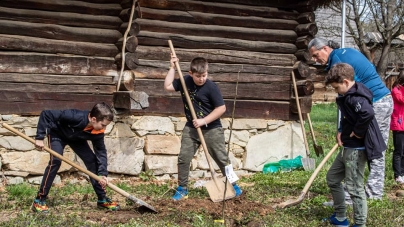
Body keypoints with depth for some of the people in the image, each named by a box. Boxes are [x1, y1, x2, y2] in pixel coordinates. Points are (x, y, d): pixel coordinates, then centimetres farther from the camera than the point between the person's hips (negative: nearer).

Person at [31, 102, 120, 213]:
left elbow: (101, 151, -17)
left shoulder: (98, 132, -26)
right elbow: (46, 114, -39)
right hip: (57, 134, -5)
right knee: (55, 161, -25)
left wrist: (102, 174, -28)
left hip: (76, 138, 5)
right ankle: (39, 200, -16)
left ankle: (102, 199, 4)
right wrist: (40, 137, -37)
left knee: (92, 160, -6)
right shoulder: (76, 117, -43)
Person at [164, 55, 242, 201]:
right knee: (183, 158, 1)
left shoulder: (211, 87, -17)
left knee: (222, 159, 4)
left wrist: (203, 121, -19)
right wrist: (172, 67, -4)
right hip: (191, 128, 4)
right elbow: (167, 87, 2)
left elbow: (221, 108, -16)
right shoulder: (185, 81, -2)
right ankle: (182, 189, 13)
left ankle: (233, 185, 22)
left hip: (212, 129, -4)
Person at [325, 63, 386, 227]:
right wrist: (343, 133, 11)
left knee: (355, 187, -3)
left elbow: (368, 113, -39)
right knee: (332, 178, 19)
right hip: (348, 147, 11)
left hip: (357, 149, -11)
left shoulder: (355, 97, -21)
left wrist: (358, 132, -25)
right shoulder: (348, 96, 10)